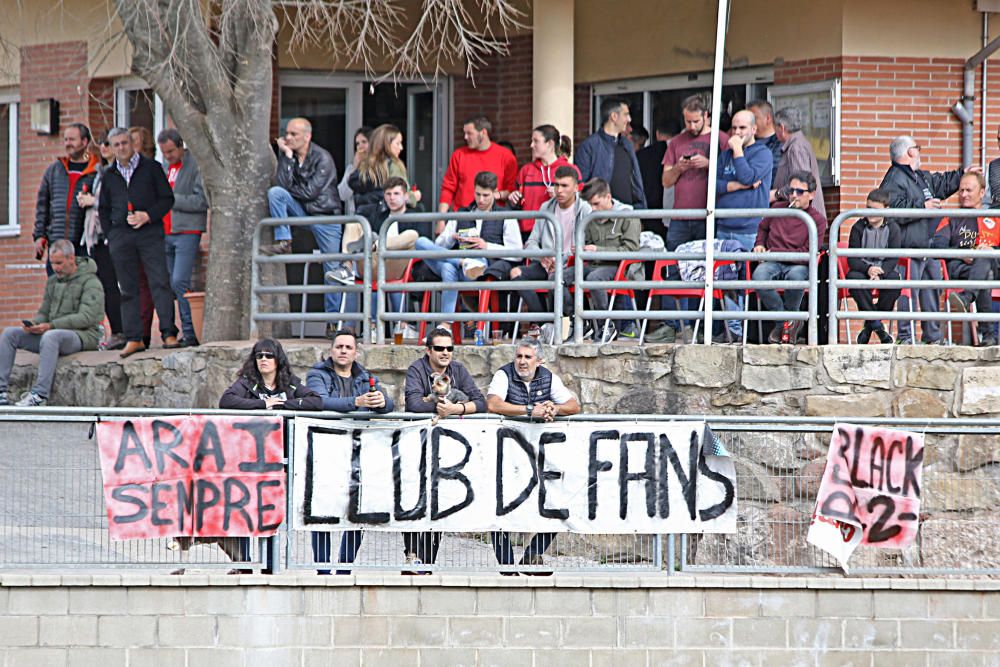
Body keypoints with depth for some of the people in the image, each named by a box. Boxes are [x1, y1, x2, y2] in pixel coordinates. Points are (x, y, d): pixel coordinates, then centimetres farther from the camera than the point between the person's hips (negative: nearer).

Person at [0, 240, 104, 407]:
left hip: (83, 335, -8)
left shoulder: (90, 282, -6)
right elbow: (44, 313, 19)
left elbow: (87, 317, -18)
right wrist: (34, 324, -7)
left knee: (50, 336, -39)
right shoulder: (52, 281, 17)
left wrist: (51, 326, -24)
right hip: (55, 332, 8)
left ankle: (40, 394, -42)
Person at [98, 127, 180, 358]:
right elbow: (103, 209, 20)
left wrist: (148, 215, -12)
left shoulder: (151, 167, 5)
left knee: (160, 282, -11)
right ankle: (133, 338, 3)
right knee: (128, 289, 2)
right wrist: (110, 234, 8)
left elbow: (167, 198, 3)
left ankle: (169, 334, -13)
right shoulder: (109, 175, 15)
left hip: (149, 232, -3)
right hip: (120, 235, 3)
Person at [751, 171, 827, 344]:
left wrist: (774, 252, -12)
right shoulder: (777, 209, 12)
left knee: (796, 275, -41)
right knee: (759, 275, -34)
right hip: (773, 264, 3)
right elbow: (763, 228, 34)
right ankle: (786, 321, -14)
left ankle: (789, 318, -11)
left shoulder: (817, 220, -3)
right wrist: (759, 245, 12)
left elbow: (807, 254, -11)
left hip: (798, 265, -3)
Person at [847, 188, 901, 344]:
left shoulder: (892, 228, 1)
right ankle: (876, 325, -27)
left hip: (885, 269, 0)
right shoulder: (858, 228, 1)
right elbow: (852, 259, -5)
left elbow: (893, 258, -6)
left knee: (894, 278, -34)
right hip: (863, 269, 0)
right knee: (854, 277, -35)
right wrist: (868, 269, -26)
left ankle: (869, 325, -19)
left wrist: (880, 273, -26)